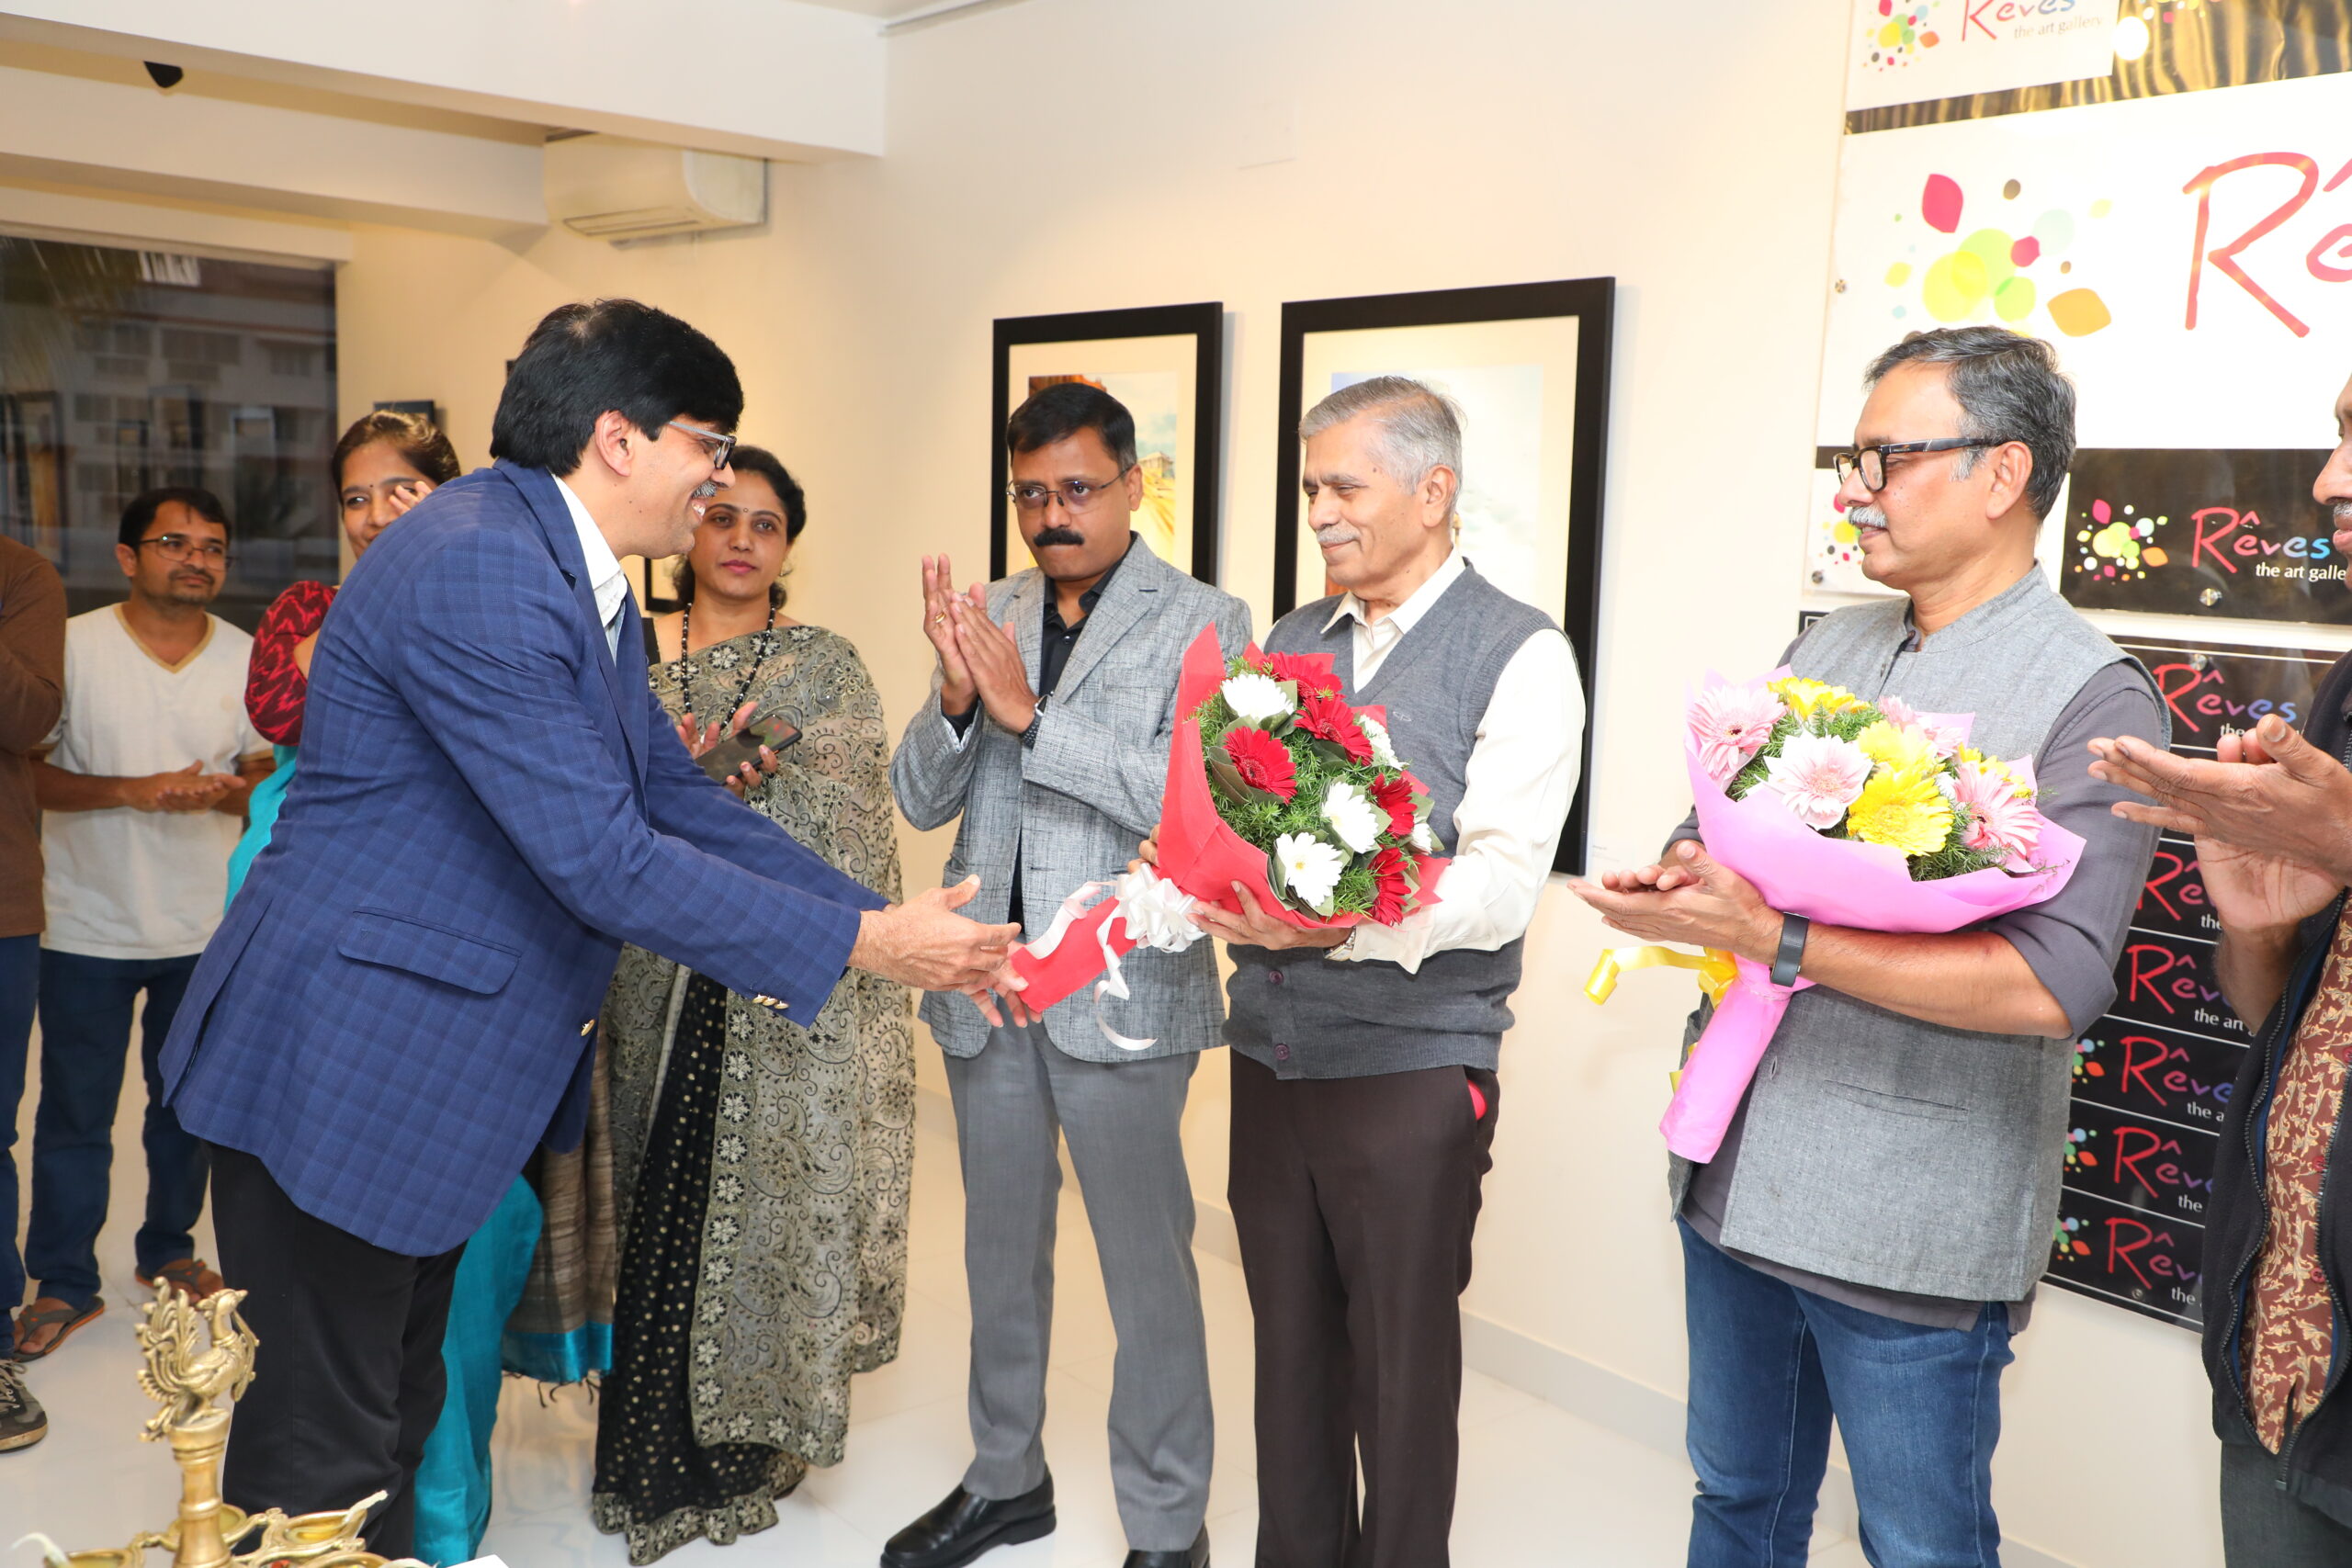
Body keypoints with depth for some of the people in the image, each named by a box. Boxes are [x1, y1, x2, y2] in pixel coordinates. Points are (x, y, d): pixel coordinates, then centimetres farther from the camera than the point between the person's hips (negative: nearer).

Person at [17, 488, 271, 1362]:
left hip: (205, 928, 3)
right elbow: (29, 771, -8)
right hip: (88, 926, -2)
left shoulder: (248, 659, 1)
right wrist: (133, 791, -22)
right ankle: (63, 1284, 20)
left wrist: (221, 791, -17)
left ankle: (169, 1251, 33)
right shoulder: (74, 647, -7)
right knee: (74, 1114, 6)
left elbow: (269, 778, 5)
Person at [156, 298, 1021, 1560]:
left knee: (394, 1416, 21)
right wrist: (859, 943, -19)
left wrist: (893, 923, 1)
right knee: (322, 1464, 4)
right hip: (343, 1071, -10)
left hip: (430, 1070, 10)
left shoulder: (578, 581, 9)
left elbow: (675, 803, 9)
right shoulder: (478, 566, -23)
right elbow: (603, 862, -27)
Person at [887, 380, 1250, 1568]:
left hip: (1121, 994, -5)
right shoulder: (987, 616, 7)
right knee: (1001, 1251, 20)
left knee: (1148, 1270, 6)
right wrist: (955, 696, -15)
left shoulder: (1201, 624, -7)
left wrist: (1028, 712, -23)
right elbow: (920, 800, 4)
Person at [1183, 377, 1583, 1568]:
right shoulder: (1290, 642, 10)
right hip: (1270, 1054, 5)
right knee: (1289, 1340, 18)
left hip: (1411, 1068, -5)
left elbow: (1500, 886, -18)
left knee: (1401, 1365, 9)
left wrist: (1342, 921, -31)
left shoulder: (1520, 656, -9)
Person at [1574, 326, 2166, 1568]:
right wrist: (1677, 882, -10)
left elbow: (2052, 986, -22)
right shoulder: (1822, 650, 8)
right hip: (1735, 1181, 6)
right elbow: (1719, 833, 15)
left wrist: (1775, 940, -25)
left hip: (1911, 1231, -6)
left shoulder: (2091, 698, -12)